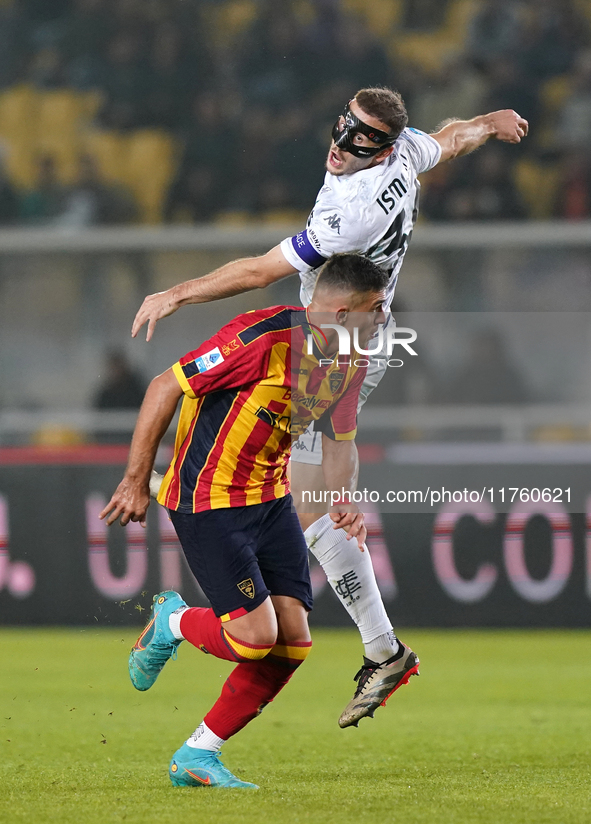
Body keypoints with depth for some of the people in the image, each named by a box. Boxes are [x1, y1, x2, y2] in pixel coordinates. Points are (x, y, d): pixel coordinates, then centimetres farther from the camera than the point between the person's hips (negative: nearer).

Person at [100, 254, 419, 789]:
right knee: (255, 635, -17)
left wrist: (343, 503, -5)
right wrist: (136, 482, -15)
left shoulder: (350, 363, 1)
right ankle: (171, 623, 17)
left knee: (293, 639, -2)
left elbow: (339, 439, 16)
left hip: (271, 499, 8)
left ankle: (198, 756, 11)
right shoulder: (264, 338, -24)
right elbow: (166, 388, -18)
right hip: (207, 500, -8)